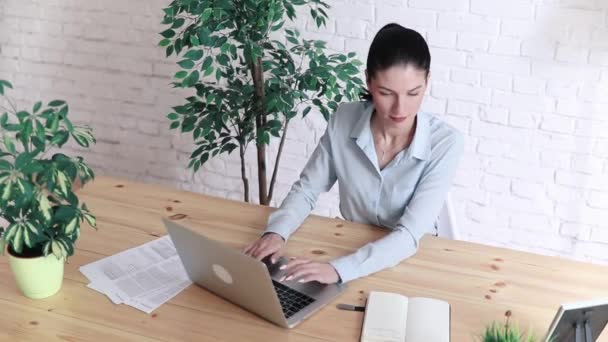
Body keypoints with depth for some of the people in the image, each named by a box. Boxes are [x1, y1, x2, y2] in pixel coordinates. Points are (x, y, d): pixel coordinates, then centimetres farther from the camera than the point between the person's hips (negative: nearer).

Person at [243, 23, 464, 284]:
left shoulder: (445, 142, -20)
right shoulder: (344, 120, -12)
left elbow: (409, 235, -26)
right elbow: (306, 189, -1)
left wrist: (338, 269, -39)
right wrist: (276, 232, -20)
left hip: (412, 260, -1)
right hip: (352, 250, 2)